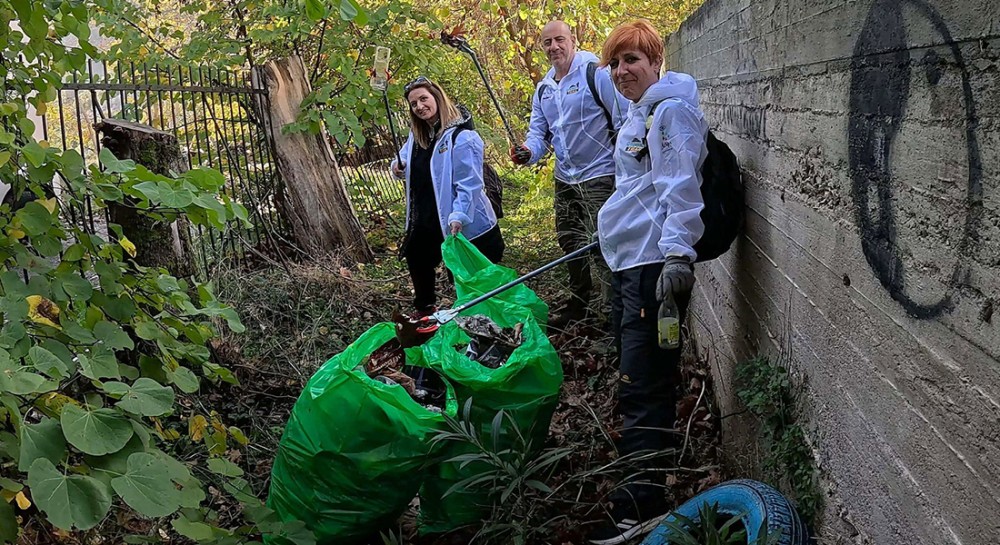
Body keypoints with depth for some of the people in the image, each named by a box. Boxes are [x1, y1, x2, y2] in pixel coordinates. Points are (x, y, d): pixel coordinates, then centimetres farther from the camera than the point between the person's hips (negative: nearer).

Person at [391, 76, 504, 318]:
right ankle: (424, 308, 45)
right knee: (416, 256, 23)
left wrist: (458, 217, -30)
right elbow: (407, 163, 20)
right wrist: (398, 167, -3)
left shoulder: (461, 136, -19)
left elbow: (469, 184, -22)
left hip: (464, 224, -8)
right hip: (425, 220, 9)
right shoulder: (417, 135, 6)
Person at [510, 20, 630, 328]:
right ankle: (577, 303, 35)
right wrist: (528, 152, -10)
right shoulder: (543, 89, 11)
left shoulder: (596, 72, -13)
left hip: (599, 175, -8)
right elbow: (539, 132, 14)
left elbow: (626, 119, -14)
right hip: (565, 178, 8)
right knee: (569, 241, 18)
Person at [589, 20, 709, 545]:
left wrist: (678, 254, -27)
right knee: (634, 377, 18)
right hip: (627, 262, 10)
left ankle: (642, 502, -4)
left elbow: (680, 187, -19)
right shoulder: (637, 115, 20)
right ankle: (638, 472, 31)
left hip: (654, 265, -10)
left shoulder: (671, 110, -9)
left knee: (642, 385, -9)